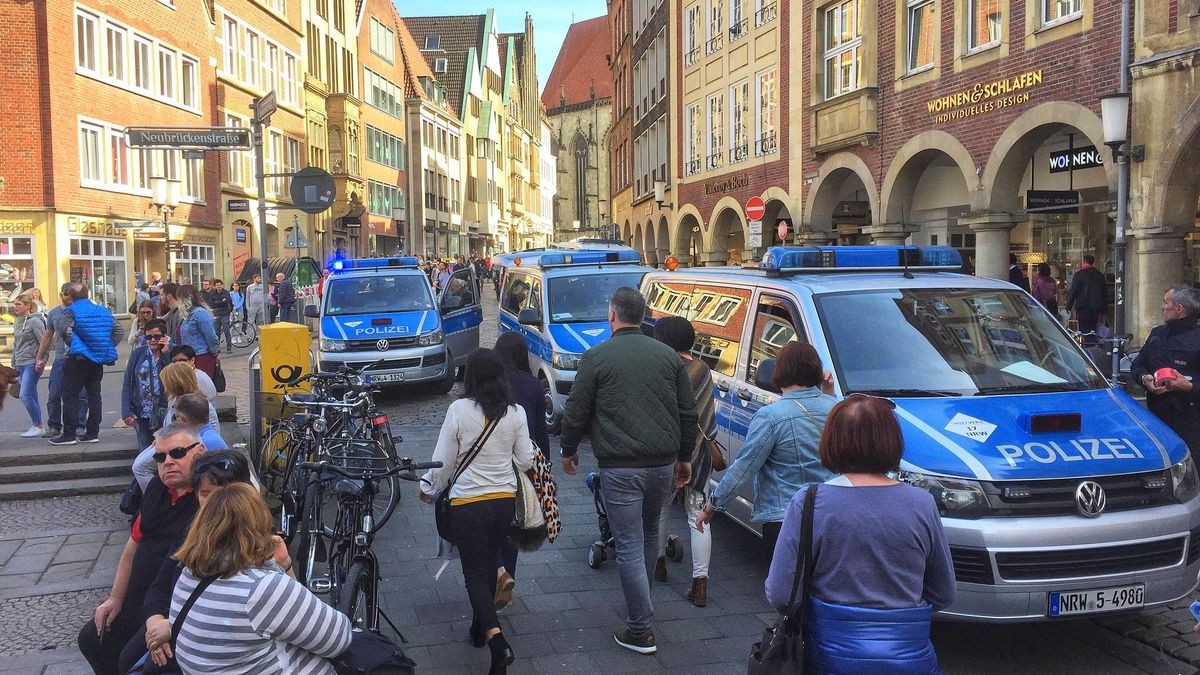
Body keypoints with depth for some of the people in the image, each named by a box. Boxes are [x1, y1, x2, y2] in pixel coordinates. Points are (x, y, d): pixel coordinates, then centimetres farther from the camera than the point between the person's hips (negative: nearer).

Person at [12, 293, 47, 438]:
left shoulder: (35, 321, -11)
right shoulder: (17, 321, 14)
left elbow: (44, 343, -13)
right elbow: (16, 344, 22)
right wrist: (14, 363, 20)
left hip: (32, 364, -8)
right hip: (20, 364, 8)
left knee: (25, 395, -11)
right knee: (31, 396, 10)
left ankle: (38, 426, -2)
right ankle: (35, 426, 16)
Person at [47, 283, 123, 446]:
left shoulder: (71, 311, -6)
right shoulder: (104, 311, 9)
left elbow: (60, 326, -22)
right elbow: (119, 332, 7)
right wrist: (107, 348, 10)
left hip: (77, 359, -5)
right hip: (98, 361, 5)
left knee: (70, 396, 2)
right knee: (94, 395, 10)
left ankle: (69, 435, 2)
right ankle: (93, 433, 12)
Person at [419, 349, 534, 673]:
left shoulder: (459, 409, -14)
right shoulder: (516, 412, -5)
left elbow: (444, 461, -7)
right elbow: (525, 461, 2)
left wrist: (429, 489, 11)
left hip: (467, 503, -4)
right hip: (505, 500, 4)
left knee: (475, 573, 4)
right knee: (489, 565, 23)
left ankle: (496, 638, -15)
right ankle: (480, 628, 38)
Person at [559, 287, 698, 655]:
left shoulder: (596, 357, -6)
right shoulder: (667, 355, 6)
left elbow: (576, 412, -2)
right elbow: (688, 411, 10)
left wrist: (568, 450, 15)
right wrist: (684, 456, 21)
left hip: (620, 467, -5)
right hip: (663, 463, 5)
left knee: (629, 546, 0)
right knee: (649, 533, 25)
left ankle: (641, 630, 3)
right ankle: (640, 601, 42)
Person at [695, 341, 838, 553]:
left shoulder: (770, 416, -15)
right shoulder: (834, 407, 1)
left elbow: (744, 467, -11)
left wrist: (713, 504, 1)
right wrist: (827, 394, 17)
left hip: (783, 518, -6)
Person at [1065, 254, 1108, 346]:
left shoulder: (1079, 274, -5)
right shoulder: (1100, 275, 13)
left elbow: (1072, 292, -7)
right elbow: (1105, 294, 17)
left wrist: (1068, 307, -3)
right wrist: (1102, 311, 22)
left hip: (1083, 307, -6)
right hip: (1096, 307, 6)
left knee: (1085, 331, -6)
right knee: (1092, 330, 13)